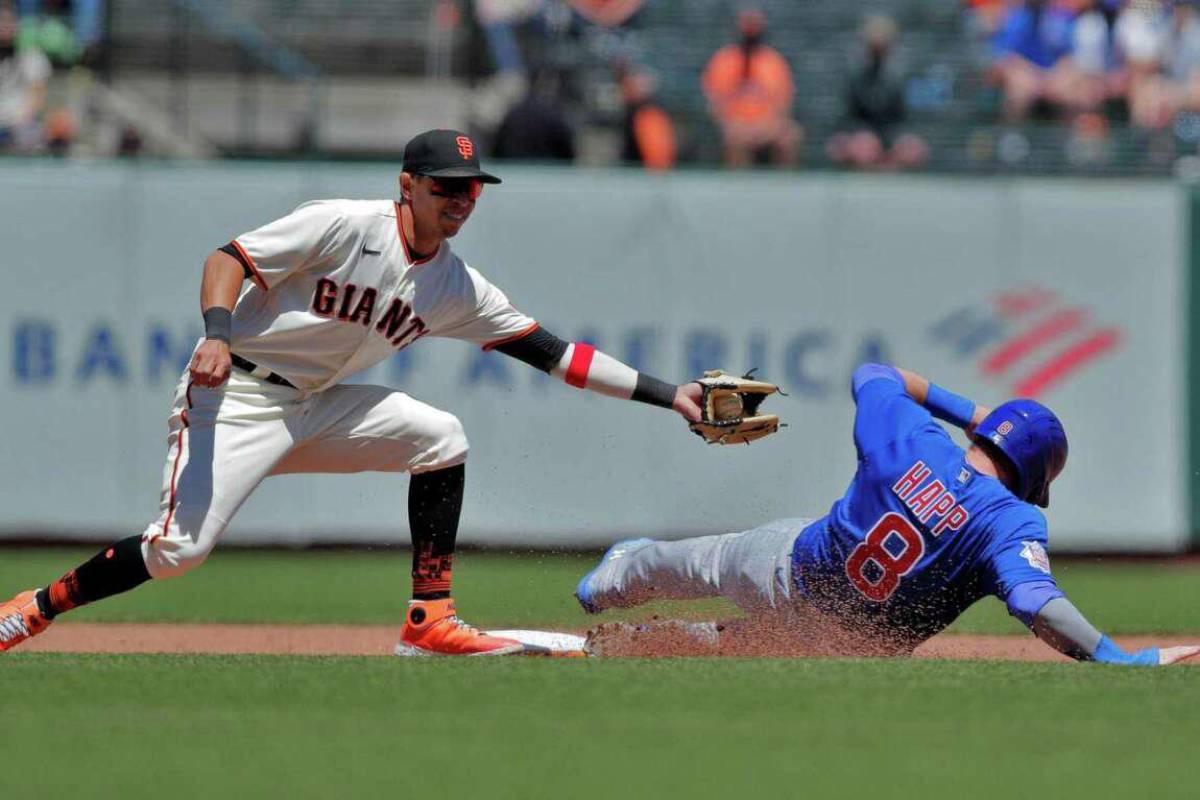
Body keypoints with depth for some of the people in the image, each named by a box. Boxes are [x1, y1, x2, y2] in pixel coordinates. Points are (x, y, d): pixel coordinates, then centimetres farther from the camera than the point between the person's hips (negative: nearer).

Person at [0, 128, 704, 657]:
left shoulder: (458, 288, 5)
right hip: (235, 396, -7)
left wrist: (667, 395, 0)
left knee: (441, 439, -3)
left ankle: (430, 622, -1)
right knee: (180, 547, -22)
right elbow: (230, 258, -16)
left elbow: (549, 350, 5)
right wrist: (218, 333, -35)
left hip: (314, 408, 7)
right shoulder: (344, 226, -14)